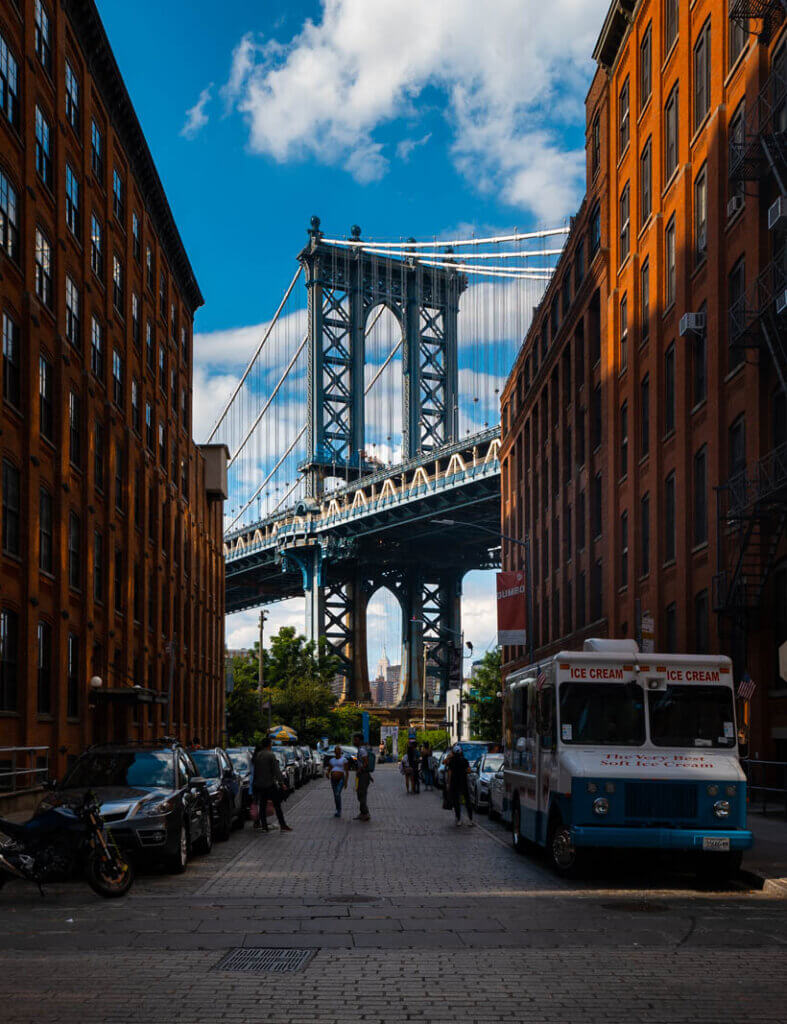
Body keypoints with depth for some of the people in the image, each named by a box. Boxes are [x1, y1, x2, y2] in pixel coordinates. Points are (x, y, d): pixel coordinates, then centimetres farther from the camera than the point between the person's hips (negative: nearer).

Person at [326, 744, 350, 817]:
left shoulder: (344, 760, 1)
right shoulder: (331, 760, 15)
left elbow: (347, 772, -2)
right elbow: (328, 770, 13)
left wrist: (346, 782, -10)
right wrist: (327, 773, -12)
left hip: (341, 779, -5)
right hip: (333, 780, 5)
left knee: (338, 794, -20)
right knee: (335, 795, 7)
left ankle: (339, 811, -15)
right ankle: (338, 811, 18)